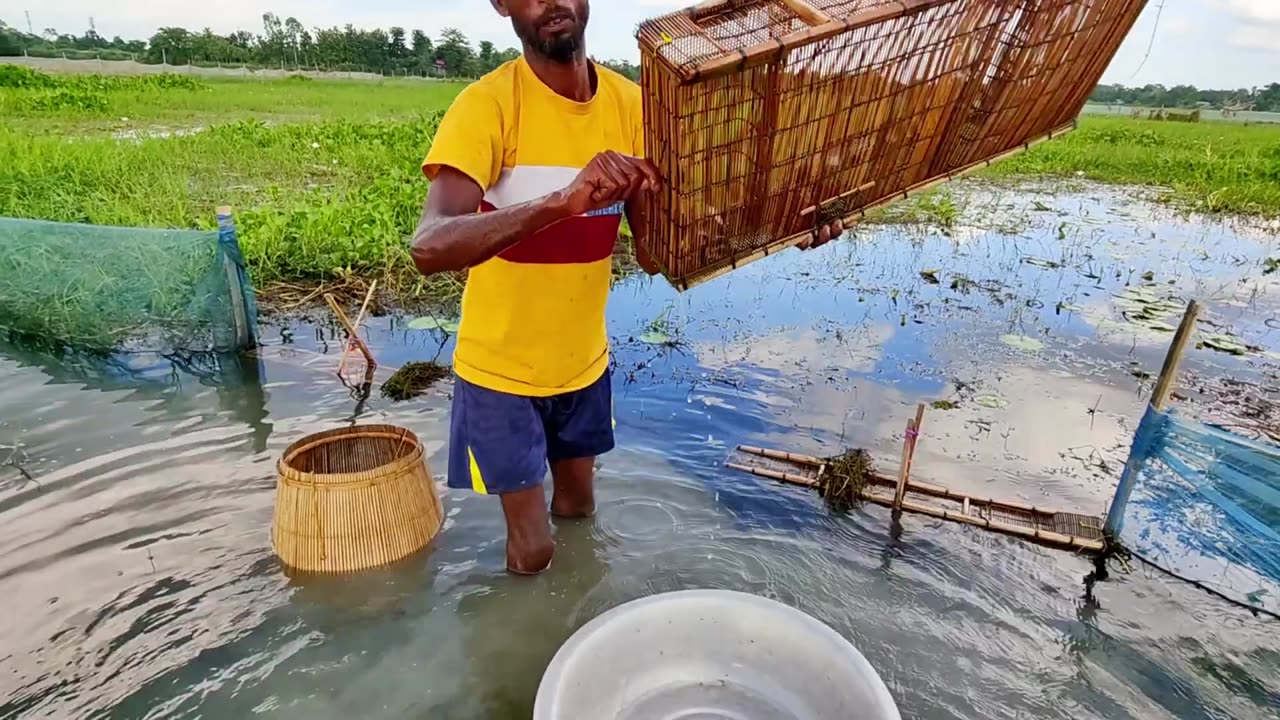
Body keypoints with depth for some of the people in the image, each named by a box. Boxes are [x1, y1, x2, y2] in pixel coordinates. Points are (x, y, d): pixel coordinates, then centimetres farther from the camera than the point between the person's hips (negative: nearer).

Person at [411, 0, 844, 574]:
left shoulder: (629, 103, -7)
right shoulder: (486, 105, -21)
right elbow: (429, 247, -35)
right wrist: (561, 200, -48)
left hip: (583, 361, 5)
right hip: (501, 368, -4)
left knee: (578, 510, 26)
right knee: (534, 552, 8)